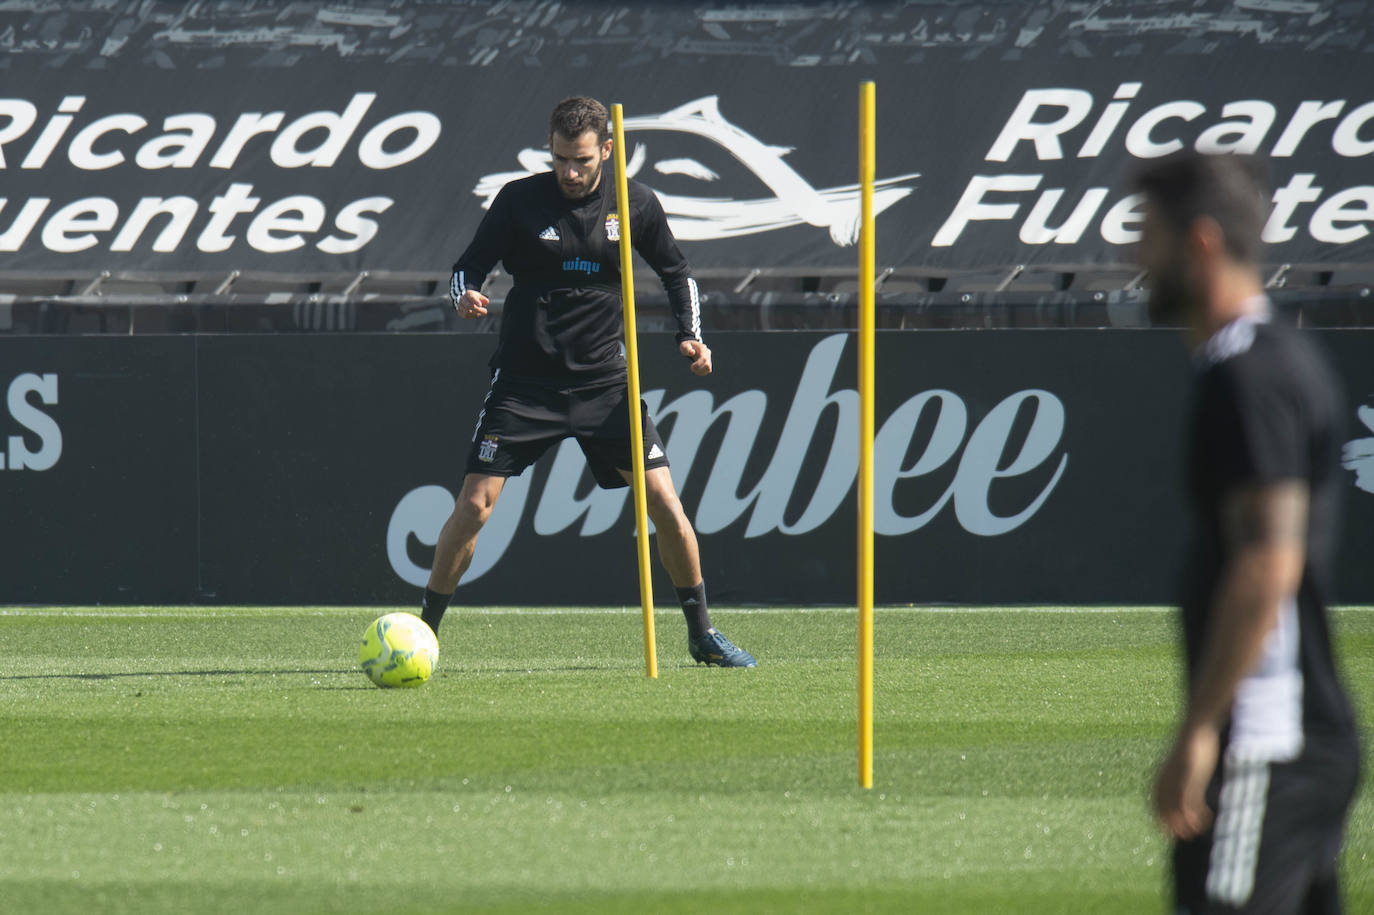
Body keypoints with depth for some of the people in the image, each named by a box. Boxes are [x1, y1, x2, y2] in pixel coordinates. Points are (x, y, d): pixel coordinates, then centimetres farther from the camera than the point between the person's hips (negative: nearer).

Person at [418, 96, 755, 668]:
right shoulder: (520, 200, -5)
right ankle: (424, 629, 5)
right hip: (524, 380, -1)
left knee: (664, 502, -7)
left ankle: (702, 633, 9)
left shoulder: (636, 205, 0)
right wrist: (465, 298, -22)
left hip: (605, 381, 1)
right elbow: (468, 266, 1)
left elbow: (675, 273, 15)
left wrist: (690, 336, 0)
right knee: (475, 504, -9)